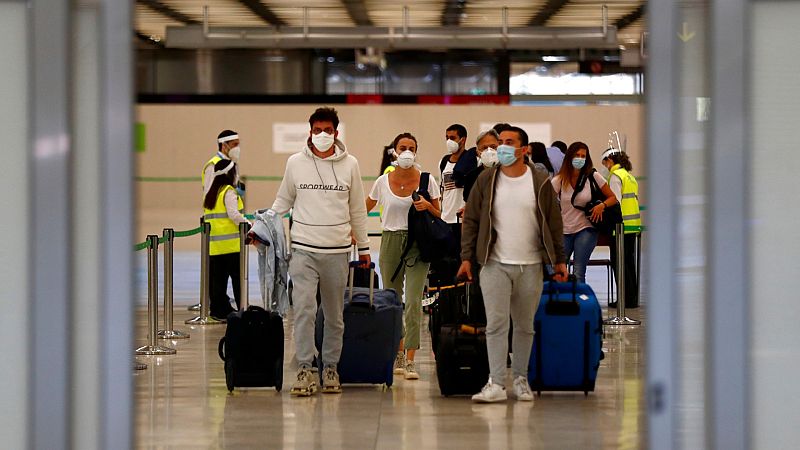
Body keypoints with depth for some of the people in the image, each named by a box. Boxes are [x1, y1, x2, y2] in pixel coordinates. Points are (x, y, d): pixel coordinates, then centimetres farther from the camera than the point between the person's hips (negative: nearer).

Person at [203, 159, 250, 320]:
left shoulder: (210, 194, 13)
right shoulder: (229, 192, -9)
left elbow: (206, 217, 15)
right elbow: (233, 214, -18)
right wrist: (248, 224, -8)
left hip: (214, 245, 7)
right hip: (231, 245, -7)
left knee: (218, 279, 9)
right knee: (238, 277, 0)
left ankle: (219, 310, 11)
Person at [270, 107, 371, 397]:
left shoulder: (349, 164, 5)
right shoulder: (295, 163, 4)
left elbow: (357, 210, 12)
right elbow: (283, 202, 14)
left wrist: (363, 247, 15)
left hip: (338, 251, 1)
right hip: (303, 249, -1)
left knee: (334, 315, 8)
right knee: (304, 309, -13)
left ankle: (330, 368, 18)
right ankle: (304, 369, -11)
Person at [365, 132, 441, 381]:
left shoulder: (426, 180, 0)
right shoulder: (383, 182, 4)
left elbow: (439, 215, 7)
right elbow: (364, 209, 16)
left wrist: (427, 206, -14)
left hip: (417, 244, -3)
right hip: (390, 241, 3)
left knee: (413, 302, -13)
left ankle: (410, 360, -15)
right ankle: (397, 354, 24)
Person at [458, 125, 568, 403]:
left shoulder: (540, 183, 3)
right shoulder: (486, 181, 3)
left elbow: (553, 222, 8)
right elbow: (471, 220, 6)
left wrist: (559, 260, 6)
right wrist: (467, 258, 0)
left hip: (531, 266, 1)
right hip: (495, 265, -1)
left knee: (525, 326, 9)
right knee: (496, 324, -9)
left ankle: (521, 380, 19)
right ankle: (496, 383, -10)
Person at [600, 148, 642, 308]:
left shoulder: (615, 176, -9)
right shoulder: (630, 176, 17)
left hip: (622, 224, -9)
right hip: (633, 224, 9)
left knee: (619, 263, -3)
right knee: (629, 262, 12)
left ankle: (627, 299, -4)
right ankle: (633, 298, 14)